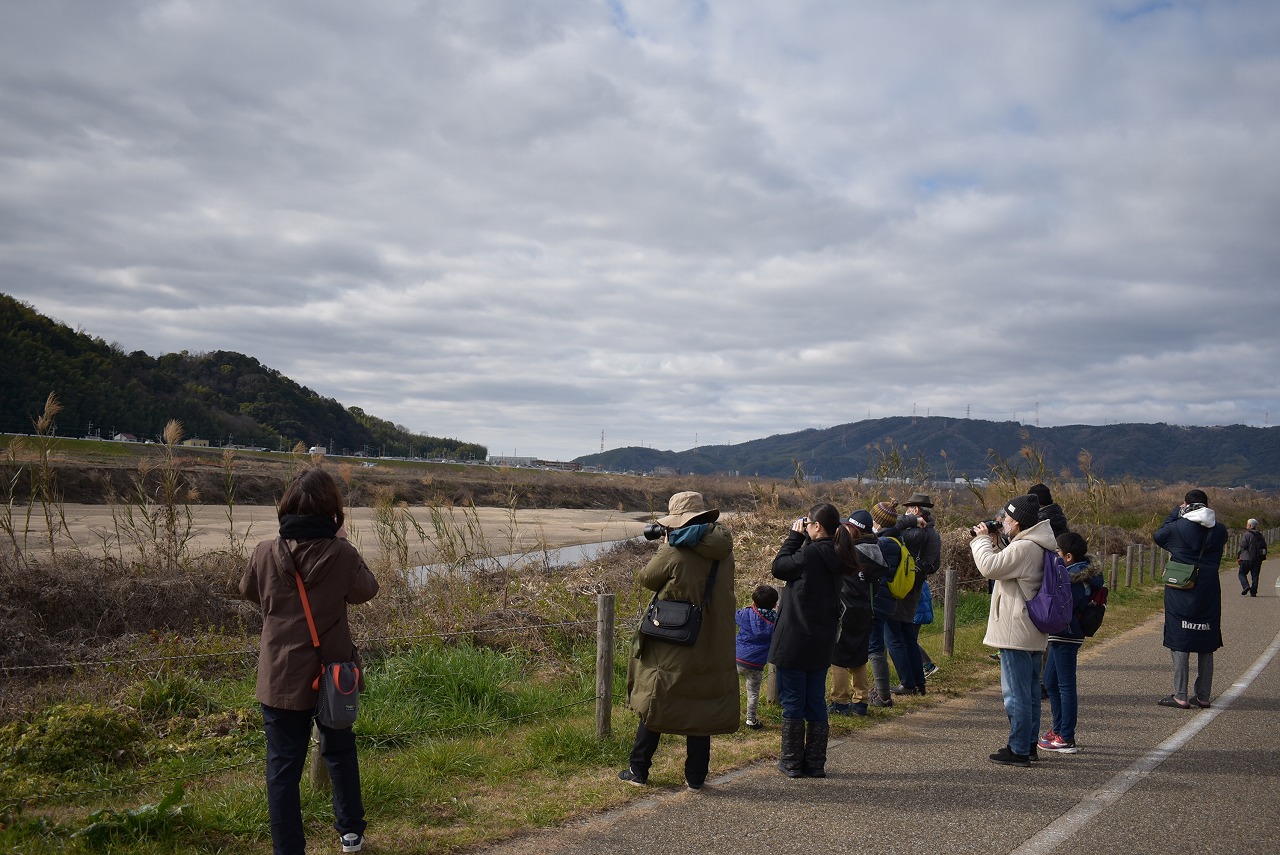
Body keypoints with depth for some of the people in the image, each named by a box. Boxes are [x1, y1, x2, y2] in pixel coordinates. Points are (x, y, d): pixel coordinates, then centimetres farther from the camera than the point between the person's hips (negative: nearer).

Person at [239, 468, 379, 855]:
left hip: (282, 677, -1)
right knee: (341, 752, 23)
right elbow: (366, 590, 4)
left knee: (283, 767, 8)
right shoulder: (342, 554, -15)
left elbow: (249, 592, 9)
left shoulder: (266, 552, -11)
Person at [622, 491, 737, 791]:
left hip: (673, 646, -4)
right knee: (702, 708, 12)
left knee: (654, 704, 9)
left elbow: (647, 579, -3)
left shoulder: (674, 552, -18)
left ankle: (638, 771, 17)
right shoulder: (723, 551, 1)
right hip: (712, 648, 5)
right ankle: (695, 778, 15)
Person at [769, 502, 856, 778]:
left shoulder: (811, 553, -20)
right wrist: (803, 539, 4)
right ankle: (815, 763, 20)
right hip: (822, 642, 7)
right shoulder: (837, 556, 3)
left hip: (795, 641, -7)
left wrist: (795, 536, -1)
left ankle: (792, 763, 13)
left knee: (792, 702, 5)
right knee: (816, 703, 14)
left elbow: (778, 567, -8)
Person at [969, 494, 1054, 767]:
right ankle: (1029, 744, 26)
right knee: (1030, 691, 17)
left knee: (1016, 692, -4)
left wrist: (982, 540, -9)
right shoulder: (1037, 547, 13)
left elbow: (990, 567, -24)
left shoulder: (1023, 548, -20)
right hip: (1033, 632, 11)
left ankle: (1018, 750, 2)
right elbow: (1004, 566, 21)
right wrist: (993, 543, 9)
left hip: (1016, 633, -10)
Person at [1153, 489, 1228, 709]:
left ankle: (1180, 697, 0)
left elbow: (1158, 536, 6)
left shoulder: (1178, 527, -13)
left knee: (1180, 644, 1)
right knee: (1206, 647, 13)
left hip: (1181, 595, -4)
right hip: (1209, 596, 4)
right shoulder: (1219, 530, -1)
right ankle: (1203, 696, 19)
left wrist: (1175, 513, 10)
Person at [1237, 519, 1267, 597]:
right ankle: (1253, 592, 5)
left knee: (1242, 573, 4)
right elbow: (1264, 546, 13)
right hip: (1258, 559, 6)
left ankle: (1246, 586, -17)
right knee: (1255, 575, 7)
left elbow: (1243, 545, -16)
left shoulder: (1247, 534, -10)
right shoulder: (1260, 535, 11)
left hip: (1247, 558, -6)